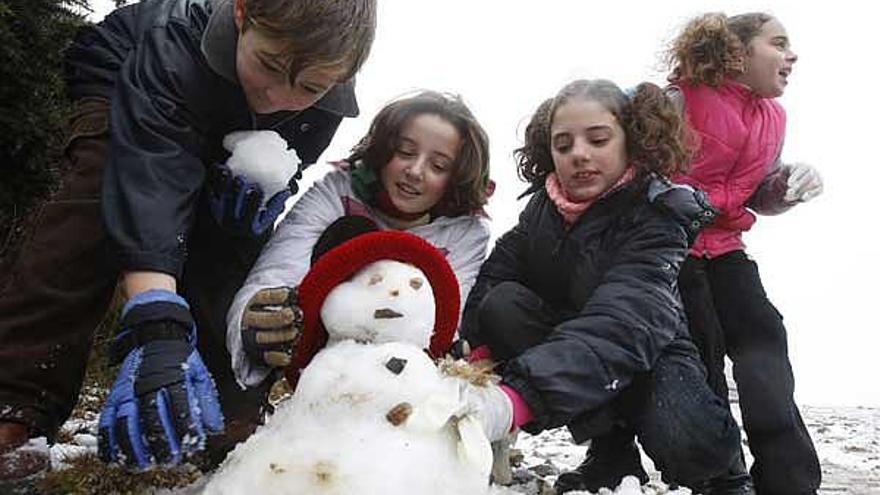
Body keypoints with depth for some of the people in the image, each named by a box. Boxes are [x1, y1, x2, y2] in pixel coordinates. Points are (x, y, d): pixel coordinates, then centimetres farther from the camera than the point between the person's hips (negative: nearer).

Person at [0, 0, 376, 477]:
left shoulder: (324, 103, -29)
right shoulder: (177, 45, -44)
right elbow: (148, 183, -53)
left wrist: (258, 196, -41)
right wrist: (157, 332, -64)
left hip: (226, 143, 4)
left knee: (229, 245, -14)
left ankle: (234, 421, -1)